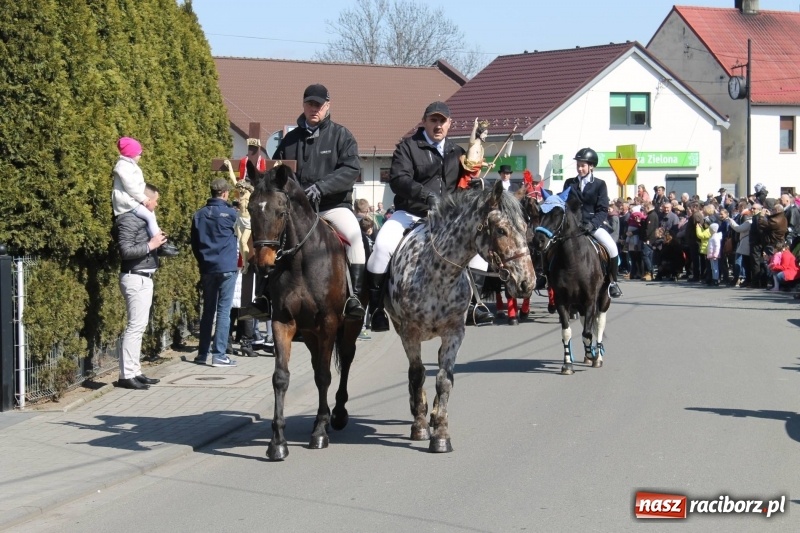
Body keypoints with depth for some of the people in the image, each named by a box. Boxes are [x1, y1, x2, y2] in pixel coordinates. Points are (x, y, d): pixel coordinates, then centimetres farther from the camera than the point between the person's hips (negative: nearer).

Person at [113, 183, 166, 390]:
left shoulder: (142, 218, 16)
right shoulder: (129, 219, -13)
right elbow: (126, 250, -22)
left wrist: (158, 244, 9)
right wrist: (150, 245, -18)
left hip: (144, 278, 10)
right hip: (136, 278, -10)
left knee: (139, 326, 12)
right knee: (135, 326, -11)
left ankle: (134, 371, 16)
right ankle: (126, 375, -11)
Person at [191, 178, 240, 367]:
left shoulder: (199, 215, 6)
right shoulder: (230, 213, -8)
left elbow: (194, 244, 11)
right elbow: (238, 232, 10)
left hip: (207, 268, 5)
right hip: (227, 267, -5)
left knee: (207, 310, 13)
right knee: (224, 310, -3)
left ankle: (202, 353, 14)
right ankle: (219, 354, -6)